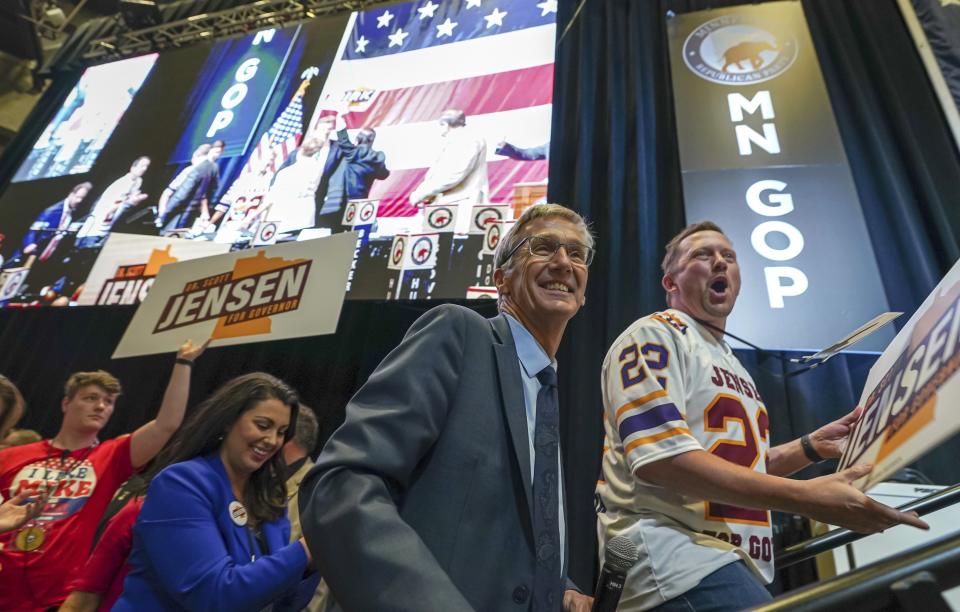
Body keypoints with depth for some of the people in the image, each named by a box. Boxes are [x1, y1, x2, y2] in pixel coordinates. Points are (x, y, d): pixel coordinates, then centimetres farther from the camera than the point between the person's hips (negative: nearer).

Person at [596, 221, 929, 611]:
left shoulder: (730, 364, 20)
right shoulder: (653, 336, -9)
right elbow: (660, 457, -21)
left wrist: (811, 447, 8)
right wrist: (805, 497, -22)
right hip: (671, 552, -9)